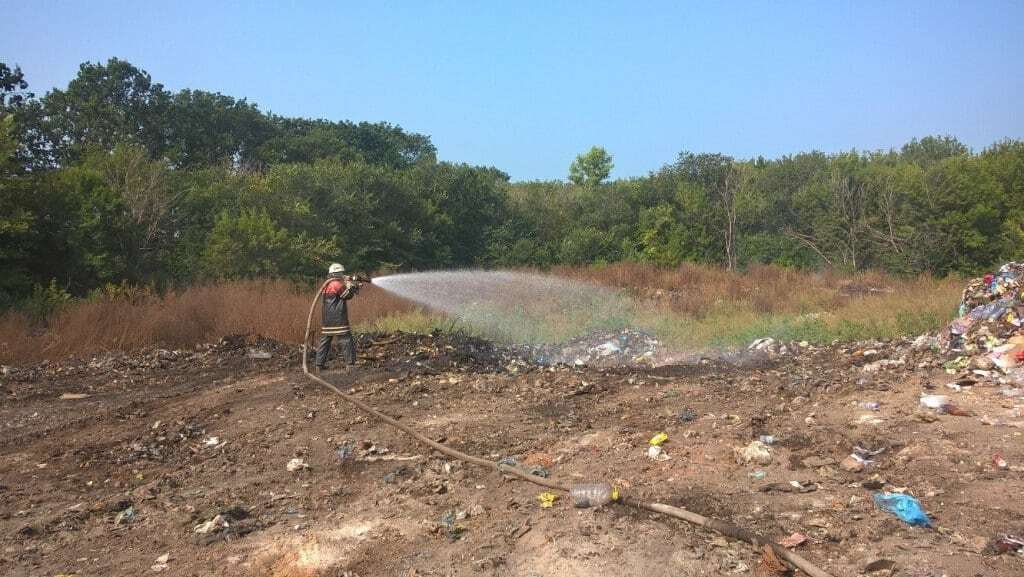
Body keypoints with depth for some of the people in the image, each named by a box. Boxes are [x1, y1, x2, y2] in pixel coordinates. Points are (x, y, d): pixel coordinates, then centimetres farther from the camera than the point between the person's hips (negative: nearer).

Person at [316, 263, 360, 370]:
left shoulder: (326, 286, 15)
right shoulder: (338, 284, -12)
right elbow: (348, 295, -3)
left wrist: (354, 286, 14)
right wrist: (349, 283, 8)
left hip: (327, 320, 8)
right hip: (338, 320, -8)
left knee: (324, 341, 11)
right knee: (347, 342, -2)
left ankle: (320, 364, 12)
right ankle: (350, 363, -3)